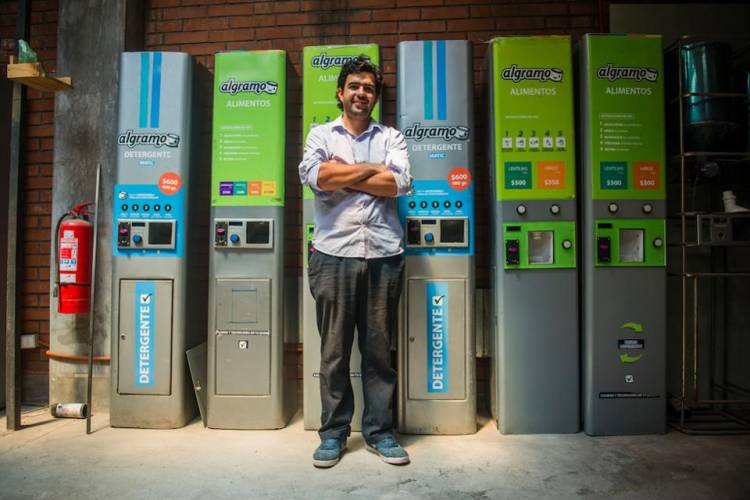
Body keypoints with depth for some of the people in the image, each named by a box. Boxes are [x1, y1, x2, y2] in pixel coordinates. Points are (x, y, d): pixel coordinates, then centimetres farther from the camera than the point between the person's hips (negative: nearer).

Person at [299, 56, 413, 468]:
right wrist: (372, 169, -3)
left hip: (383, 255, 1)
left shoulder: (391, 137, 14)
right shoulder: (321, 134, 14)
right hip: (334, 253, 0)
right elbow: (312, 174, -8)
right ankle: (333, 432, 21)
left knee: (379, 348, 8)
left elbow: (400, 183, -5)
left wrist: (341, 176, -5)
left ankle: (379, 431, 22)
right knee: (334, 350, 6)